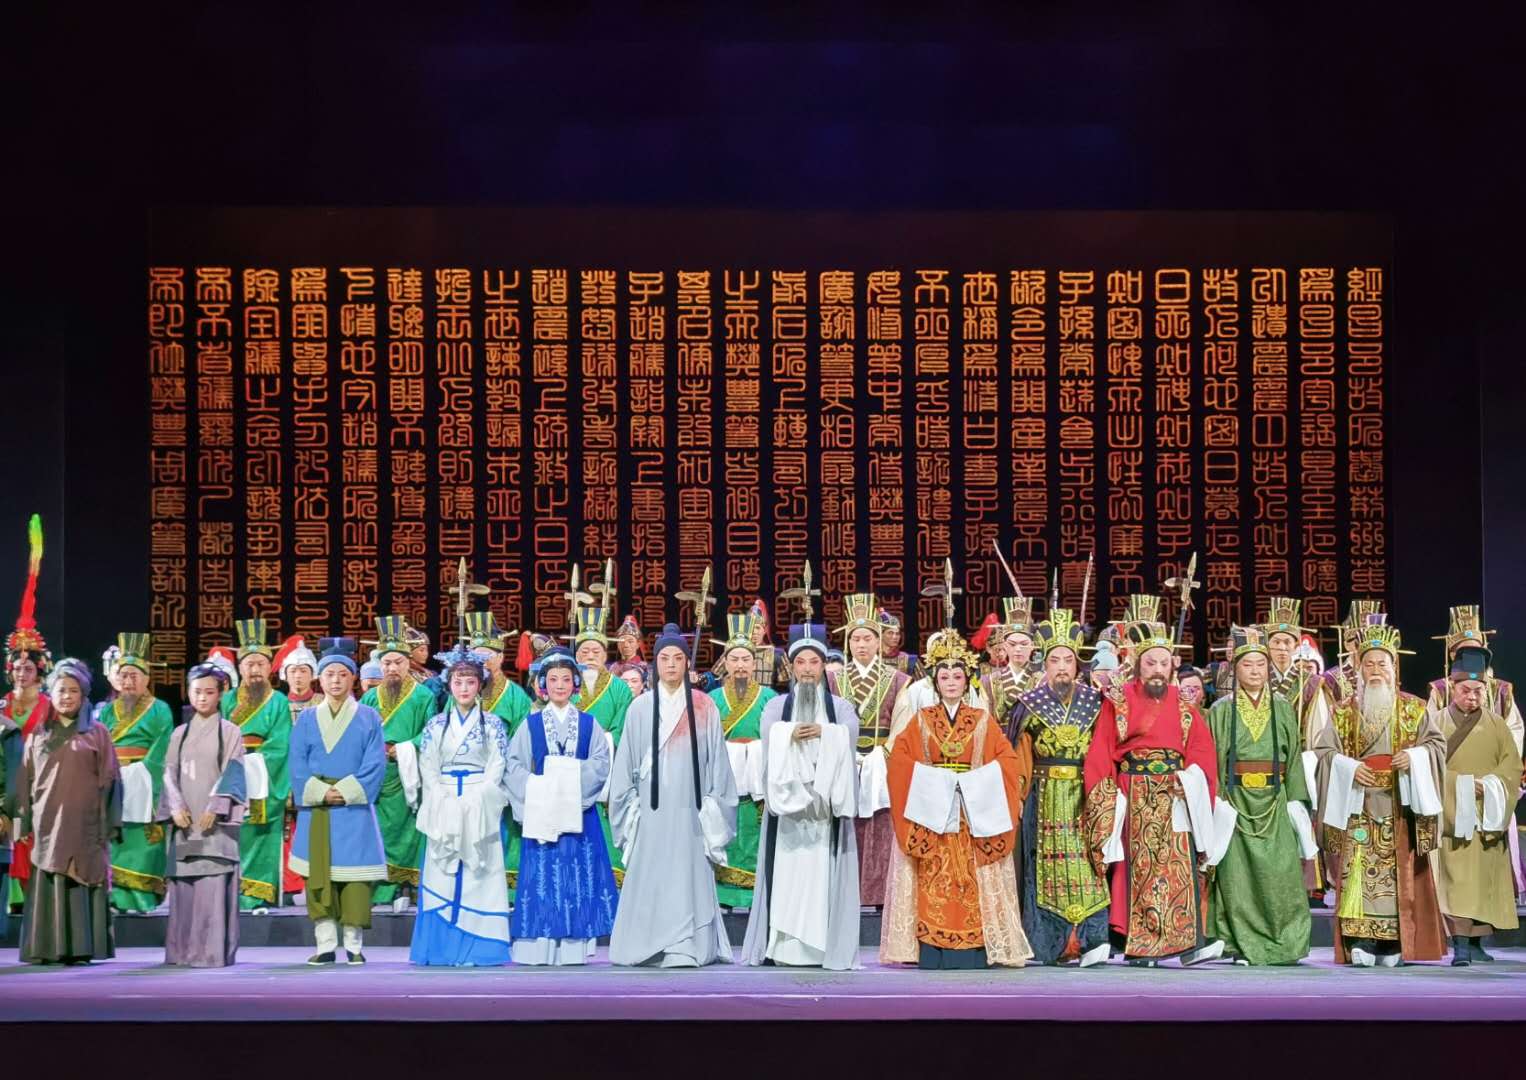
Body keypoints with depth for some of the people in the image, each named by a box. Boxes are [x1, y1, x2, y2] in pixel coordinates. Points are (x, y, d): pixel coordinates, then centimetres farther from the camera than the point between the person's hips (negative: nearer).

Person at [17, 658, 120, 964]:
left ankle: (81, 948, -2)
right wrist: (24, 822, 4)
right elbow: (26, 781, 12)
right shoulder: (38, 735, 13)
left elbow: (108, 780, 2)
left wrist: (107, 824, -6)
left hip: (84, 823, -2)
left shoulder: (97, 733, 5)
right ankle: (47, 949, 2)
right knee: (47, 885, -1)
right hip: (48, 822, 2)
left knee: (81, 881, -4)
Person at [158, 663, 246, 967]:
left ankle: (214, 951, -9)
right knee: (183, 888, 2)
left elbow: (232, 774, -3)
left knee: (214, 888, -9)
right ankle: (182, 951, 7)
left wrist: (215, 809, -15)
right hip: (184, 822, 4)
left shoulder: (229, 731, 5)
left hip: (216, 822, -4)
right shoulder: (180, 734, 15)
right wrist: (176, 807, -7)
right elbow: (170, 773, 9)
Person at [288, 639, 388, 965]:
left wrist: (346, 791, -14)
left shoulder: (368, 718, 5)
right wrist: (321, 792, -13)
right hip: (316, 811, 2)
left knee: (354, 875, -2)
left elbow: (376, 763, -3)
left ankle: (353, 946, 5)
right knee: (318, 876, -1)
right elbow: (297, 764, 2)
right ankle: (325, 946, 4)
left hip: (354, 810, -1)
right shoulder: (307, 719, 10)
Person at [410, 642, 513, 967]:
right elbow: (427, 771, 5)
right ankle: (442, 948, 2)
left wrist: (472, 802, -14)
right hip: (442, 812, 2)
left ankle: (477, 948, -3)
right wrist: (443, 804, -9)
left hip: (482, 811, -2)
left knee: (478, 876, -5)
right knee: (441, 878, -1)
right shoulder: (435, 726, 10)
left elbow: (496, 769, -2)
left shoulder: (493, 724, 4)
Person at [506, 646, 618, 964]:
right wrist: (538, 787, -14)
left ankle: (574, 947, 1)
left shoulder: (588, 723, 9)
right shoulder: (531, 723, 8)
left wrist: (573, 777, -15)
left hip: (579, 812, 1)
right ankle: (540, 948, -1)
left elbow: (601, 763, 0)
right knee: (542, 878, -3)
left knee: (580, 877, -2)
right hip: (541, 812, -1)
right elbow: (515, 765, 1)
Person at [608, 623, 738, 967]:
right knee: (651, 877, 0)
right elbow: (626, 764, 8)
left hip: (688, 807, 0)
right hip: (652, 809, 0)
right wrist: (630, 810, 4)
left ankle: (684, 947, -2)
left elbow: (716, 762, 6)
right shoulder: (641, 708, 5)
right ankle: (652, 945, 6)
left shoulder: (704, 708, 5)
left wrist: (713, 811, 2)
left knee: (687, 874, -3)